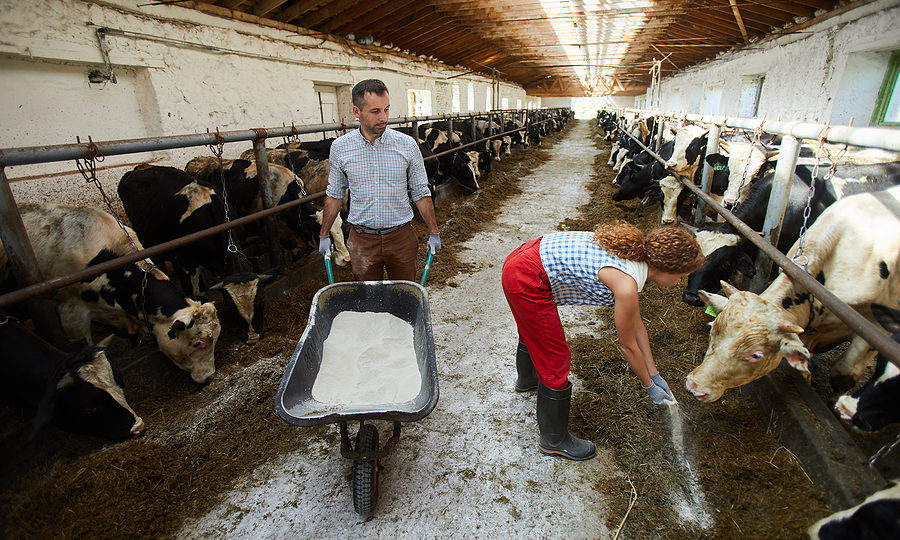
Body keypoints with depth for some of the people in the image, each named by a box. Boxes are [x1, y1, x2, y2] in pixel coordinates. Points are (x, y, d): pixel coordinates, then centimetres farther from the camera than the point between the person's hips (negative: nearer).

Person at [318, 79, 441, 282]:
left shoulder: (407, 145, -5)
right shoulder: (340, 147, -3)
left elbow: (421, 192, 2)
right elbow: (334, 194, 8)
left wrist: (434, 233, 2)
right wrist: (324, 235, 10)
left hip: (401, 236, 0)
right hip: (361, 239, 1)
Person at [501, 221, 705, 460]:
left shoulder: (634, 253, 5)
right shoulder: (627, 283, -21)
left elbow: (637, 326, 14)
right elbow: (628, 346, -6)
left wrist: (655, 375, 21)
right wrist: (649, 387, 11)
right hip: (527, 281, -10)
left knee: (534, 332, 35)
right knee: (555, 361, 5)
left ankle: (527, 379, 66)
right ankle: (554, 440, 28)